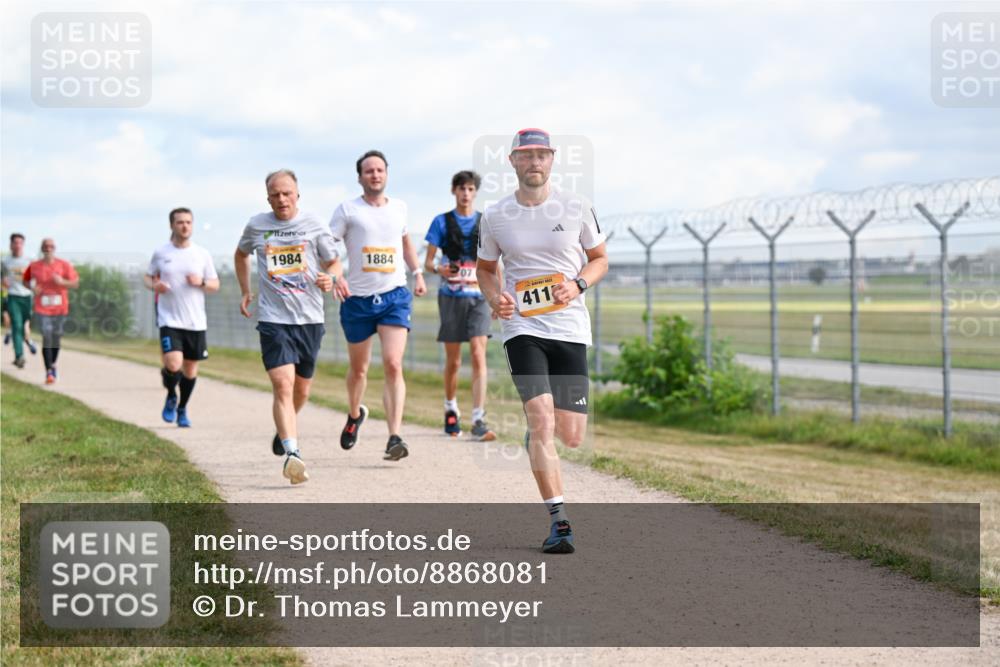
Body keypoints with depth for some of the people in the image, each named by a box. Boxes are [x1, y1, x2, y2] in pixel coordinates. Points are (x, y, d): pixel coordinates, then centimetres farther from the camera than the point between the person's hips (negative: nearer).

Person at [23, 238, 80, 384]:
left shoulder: (64, 265, -1)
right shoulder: (34, 266, 0)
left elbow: (75, 284, -2)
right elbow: (25, 280, 16)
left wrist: (62, 282, -20)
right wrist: (33, 288, -5)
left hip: (60, 308, 1)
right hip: (43, 308, -1)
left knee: (56, 338, 11)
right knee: (46, 338, -12)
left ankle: (53, 365, 33)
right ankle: (49, 372, -12)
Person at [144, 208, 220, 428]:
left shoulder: (202, 254, 4)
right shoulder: (160, 253, 2)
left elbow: (215, 285, 9)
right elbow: (148, 277, 14)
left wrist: (201, 282, -12)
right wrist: (154, 285, -9)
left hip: (196, 322, 2)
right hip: (169, 320, -2)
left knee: (190, 368, 8)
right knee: (173, 365, -18)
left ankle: (182, 409, 29)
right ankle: (171, 397, 13)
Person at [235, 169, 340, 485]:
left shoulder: (314, 224, 1)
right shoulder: (256, 226, 5)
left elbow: (333, 263, 10)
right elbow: (241, 254, 25)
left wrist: (330, 281, -13)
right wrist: (245, 291, 18)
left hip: (310, 318, 2)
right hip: (273, 319, -1)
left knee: (301, 390, 14)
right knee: (283, 385, -19)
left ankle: (284, 429, 44)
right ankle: (292, 453, -27)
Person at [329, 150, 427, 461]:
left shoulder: (399, 208, 9)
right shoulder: (347, 210, -2)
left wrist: (417, 273, 19)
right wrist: (335, 277, -23)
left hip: (395, 297, 1)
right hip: (358, 299, -1)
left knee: (393, 365, -15)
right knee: (359, 368, 13)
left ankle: (394, 438, -20)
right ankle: (355, 415, 44)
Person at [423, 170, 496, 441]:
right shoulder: (442, 222, 4)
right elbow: (428, 261, 2)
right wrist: (438, 269, -21)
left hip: (478, 296, 0)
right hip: (451, 296, 0)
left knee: (478, 355, -14)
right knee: (453, 360, 8)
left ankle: (479, 421, -18)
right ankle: (451, 410, 32)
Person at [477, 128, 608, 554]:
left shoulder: (576, 208, 2)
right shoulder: (495, 217, 3)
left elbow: (599, 258, 13)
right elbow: (484, 268, 17)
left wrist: (577, 284, -8)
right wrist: (494, 297, -5)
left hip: (570, 328, 1)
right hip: (522, 328, -1)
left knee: (571, 437, 2)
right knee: (541, 420, -18)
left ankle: (534, 440, 40)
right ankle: (558, 521, -14)